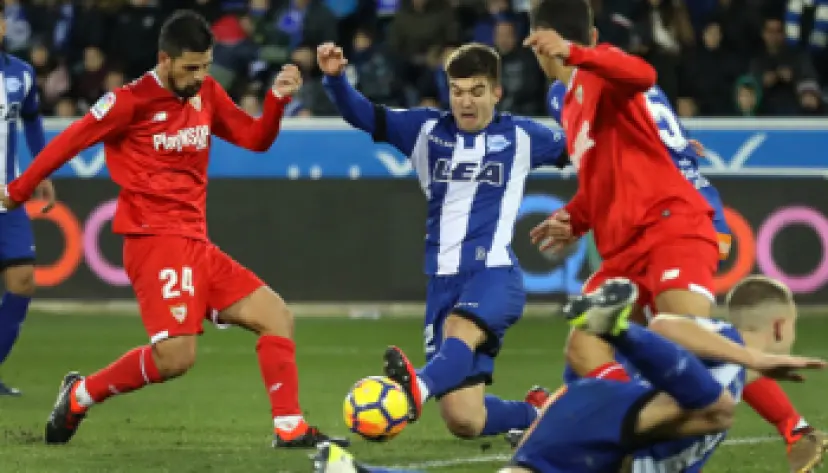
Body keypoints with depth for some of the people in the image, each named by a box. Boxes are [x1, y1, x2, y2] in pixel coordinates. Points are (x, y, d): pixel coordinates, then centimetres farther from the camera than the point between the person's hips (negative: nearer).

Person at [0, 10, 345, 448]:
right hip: (156, 241, -8)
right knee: (175, 356, -21)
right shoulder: (132, 101, -9)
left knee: (276, 317, 2)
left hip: (195, 243, 8)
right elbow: (68, 143, -2)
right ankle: (79, 396, -1)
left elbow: (255, 138, 16)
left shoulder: (205, 94, 11)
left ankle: (290, 429, 1)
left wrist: (277, 98, -2)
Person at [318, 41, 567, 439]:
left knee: (459, 329, -39)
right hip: (443, 281, 3)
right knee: (464, 422, 0)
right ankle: (533, 414, 31)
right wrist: (335, 78, -13)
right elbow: (363, 116, 4)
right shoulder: (427, 130, 11)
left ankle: (420, 387, -69)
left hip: (494, 274, -3)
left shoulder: (520, 136, 7)